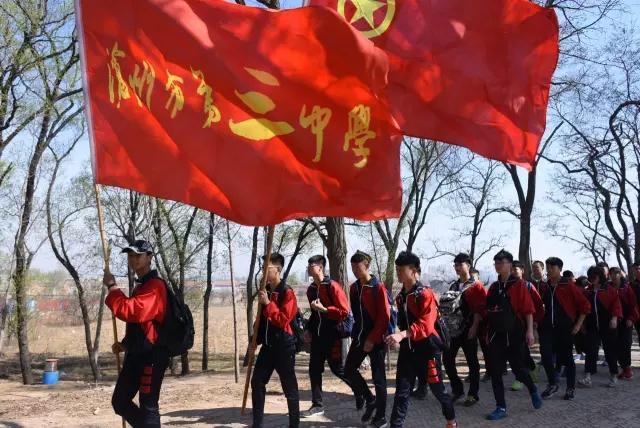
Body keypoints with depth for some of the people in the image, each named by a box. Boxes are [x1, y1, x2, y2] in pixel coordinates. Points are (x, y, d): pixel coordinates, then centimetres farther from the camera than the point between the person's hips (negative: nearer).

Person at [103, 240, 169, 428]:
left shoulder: (155, 285, -15)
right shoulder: (140, 286, 18)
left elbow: (131, 311, -29)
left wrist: (112, 286, -20)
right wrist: (125, 343, 9)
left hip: (152, 354, -10)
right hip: (136, 354, 10)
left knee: (148, 406, -5)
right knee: (120, 401, 14)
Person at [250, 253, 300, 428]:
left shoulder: (287, 292, -13)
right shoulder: (265, 291, 10)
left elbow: (284, 320, -21)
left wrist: (268, 304, -23)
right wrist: (255, 339, 14)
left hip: (284, 346, -7)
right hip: (268, 345, 8)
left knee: (289, 386, 1)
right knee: (257, 382, 7)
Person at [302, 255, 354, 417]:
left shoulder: (333, 286, -15)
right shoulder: (311, 289, 8)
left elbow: (345, 312, -17)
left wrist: (324, 309, -22)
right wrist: (308, 329, 9)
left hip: (332, 335, -7)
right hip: (317, 335, 7)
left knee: (337, 368, 1)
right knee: (314, 368, 5)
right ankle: (317, 405, 14)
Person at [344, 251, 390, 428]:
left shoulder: (378, 287, -13)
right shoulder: (353, 288, 7)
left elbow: (384, 316, -15)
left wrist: (372, 339, -17)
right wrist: (355, 333, 11)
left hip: (376, 339, -7)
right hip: (359, 337, 7)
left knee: (378, 377, 0)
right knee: (349, 370, 7)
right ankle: (370, 400, 25)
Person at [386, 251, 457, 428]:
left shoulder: (425, 294, -14)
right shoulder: (400, 297, 8)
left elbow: (426, 325, -25)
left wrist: (402, 334, -37)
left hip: (427, 348, -5)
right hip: (407, 349, 6)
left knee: (437, 388, 10)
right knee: (402, 391, 1)